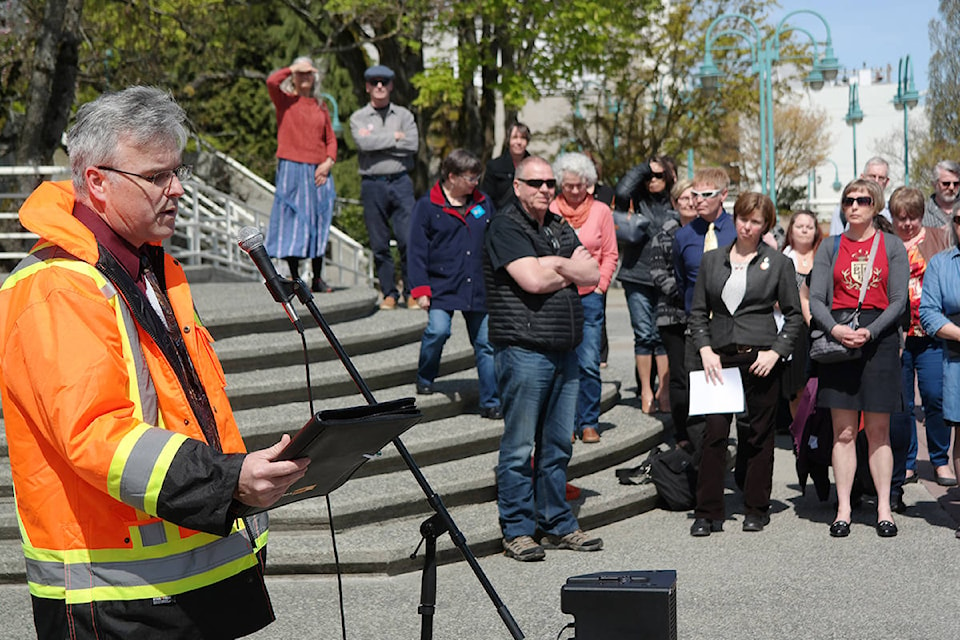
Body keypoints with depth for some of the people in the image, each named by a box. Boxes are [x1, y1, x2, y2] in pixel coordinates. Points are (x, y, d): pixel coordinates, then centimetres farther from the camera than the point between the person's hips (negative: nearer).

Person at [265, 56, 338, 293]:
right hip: (292, 169, -4)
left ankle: (318, 278, 13)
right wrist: (292, 68, -4)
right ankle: (295, 278, 0)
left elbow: (331, 139, 15)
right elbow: (271, 81, -17)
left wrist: (328, 162, -2)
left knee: (318, 223, 6)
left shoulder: (320, 106, 15)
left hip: (318, 172, 4)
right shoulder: (285, 100, 4)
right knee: (293, 222, -4)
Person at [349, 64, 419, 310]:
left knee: (409, 239, -8)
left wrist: (377, 143, -6)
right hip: (372, 185, 0)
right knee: (379, 244, 3)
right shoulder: (358, 118, 8)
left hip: (400, 181, 0)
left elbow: (413, 145, -5)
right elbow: (363, 142, -12)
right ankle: (389, 293, 13)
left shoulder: (404, 115, 11)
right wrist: (395, 137, -7)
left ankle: (412, 293, 2)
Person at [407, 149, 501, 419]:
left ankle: (491, 403, 15)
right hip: (442, 285, -4)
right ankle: (424, 380, 6)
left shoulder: (483, 203, 10)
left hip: (478, 288, 4)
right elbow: (417, 250, -4)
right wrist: (420, 289, -10)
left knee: (485, 342, 4)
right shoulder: (427, 206, -3)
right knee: (438, 330, -23)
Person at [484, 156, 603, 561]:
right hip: (523, 349, -7)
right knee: (519, 446, -2)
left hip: (564, 351, 7)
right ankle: (516, 531, 5)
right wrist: (571, 269, -2)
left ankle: (558, 525, 21)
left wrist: (554, 264, -7)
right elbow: (533, 281, -18)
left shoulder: (559, 228, 18)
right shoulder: (505, 226, -6)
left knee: (558, 444, 12)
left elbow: (592, 275, 8)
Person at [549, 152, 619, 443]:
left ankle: (589, 424, 6)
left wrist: (599, 286, 0)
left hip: (589, 297, 0)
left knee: (589, 363, -5)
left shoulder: (601, 211, 6)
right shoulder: (549, 211, 4)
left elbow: (610, 254, 9)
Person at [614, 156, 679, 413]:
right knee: (643, 335, 3)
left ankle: (664, 389, 8)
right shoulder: (637, 201, 4)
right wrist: (644, 167, -8)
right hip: (637, 277, 0)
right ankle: (645, 390, 12)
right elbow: (622, 192, -19)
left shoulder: (675, 205, 7)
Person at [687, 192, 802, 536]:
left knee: (759, 436, 5)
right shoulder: (712, 260, 11)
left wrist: (776, 351, -6)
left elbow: (794, 314, 6)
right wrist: (705, 349, -2)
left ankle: (757, 509, 18)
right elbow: (698, 311, 12)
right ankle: (708, 513, 0)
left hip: (760, 358, -1)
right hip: (720, 357, 1)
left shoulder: (779, 263, 5)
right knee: (714, 431, -6)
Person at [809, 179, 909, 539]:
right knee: (843, 431, 1)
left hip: (879, 337, -1)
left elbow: (899, 300, 0)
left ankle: (884, 509, 9)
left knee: (878, 430, 2)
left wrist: (870, 332, -15)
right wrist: (834, 328, -16)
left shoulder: (891, 246, 7)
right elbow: (815, 298, 3)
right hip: (838, 337, 1)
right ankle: (843, 510, 5)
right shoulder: (830, 247, 10)